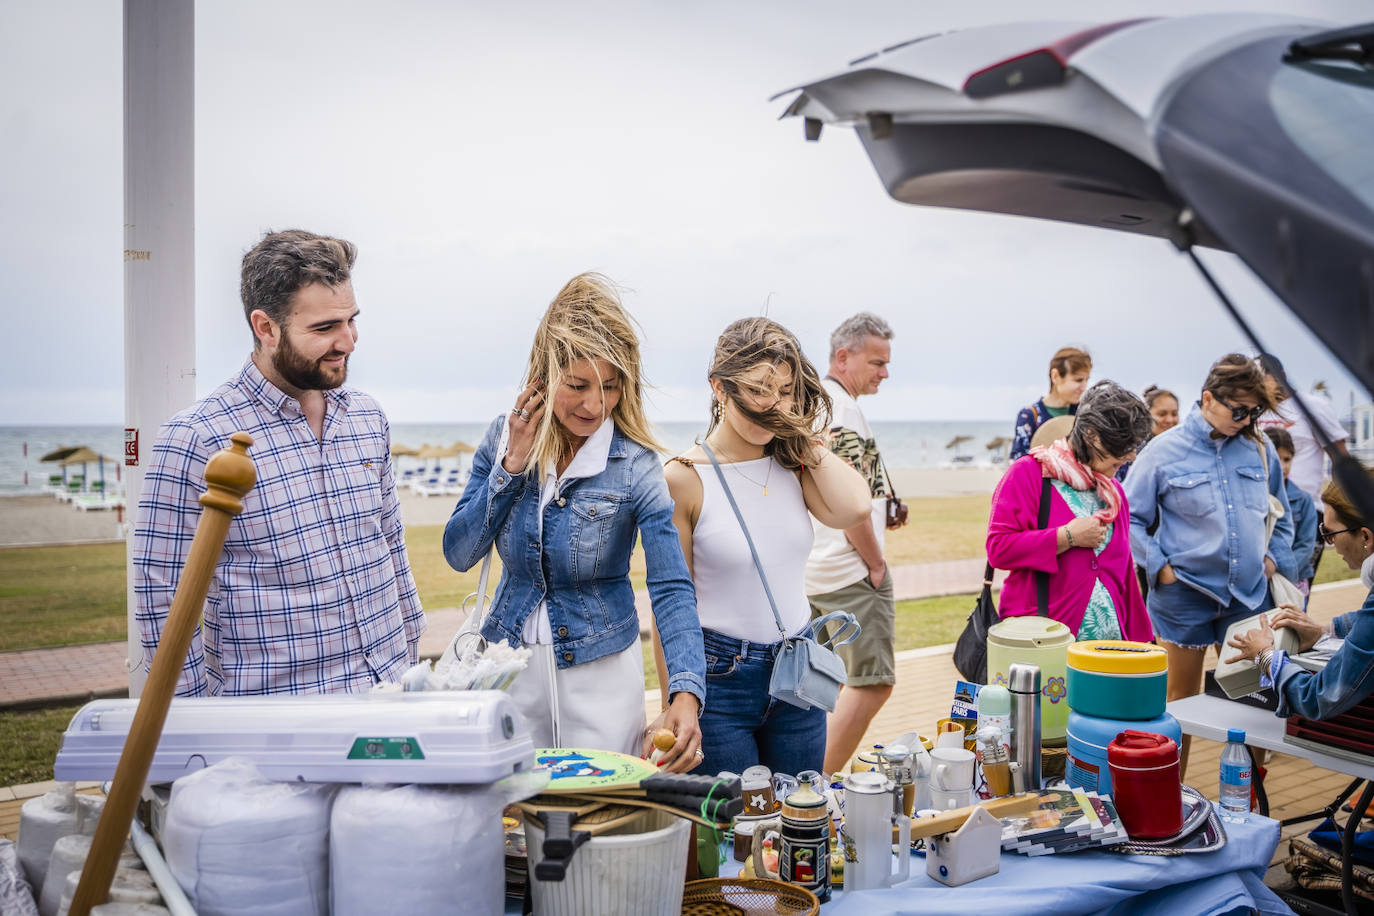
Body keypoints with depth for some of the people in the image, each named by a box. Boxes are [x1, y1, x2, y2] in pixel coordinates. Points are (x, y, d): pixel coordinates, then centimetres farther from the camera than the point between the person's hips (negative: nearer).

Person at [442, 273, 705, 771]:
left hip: (600, 671, -2)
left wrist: (685, 695, -34)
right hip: (510, 662, 3)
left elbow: (671, 588, -20)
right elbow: (458, 553, -6)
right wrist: (511, 466, -17)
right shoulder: (504, 437, -6)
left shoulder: (634, 465, -16)